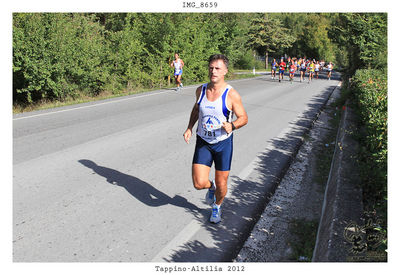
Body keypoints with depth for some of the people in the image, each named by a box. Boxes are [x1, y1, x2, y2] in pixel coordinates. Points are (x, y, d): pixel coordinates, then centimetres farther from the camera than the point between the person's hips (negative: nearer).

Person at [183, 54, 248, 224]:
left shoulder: (231, 95, -14)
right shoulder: (201, 90, -1)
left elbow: (243, 118, -8)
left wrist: (232, 125, -29)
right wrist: (189, 128, 5)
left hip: (223, 143, -2)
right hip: (203, 142, 3)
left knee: (221, 184, 8)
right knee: (199, 183, -6)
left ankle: (217, 207, 41)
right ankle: (211, 186, 32)